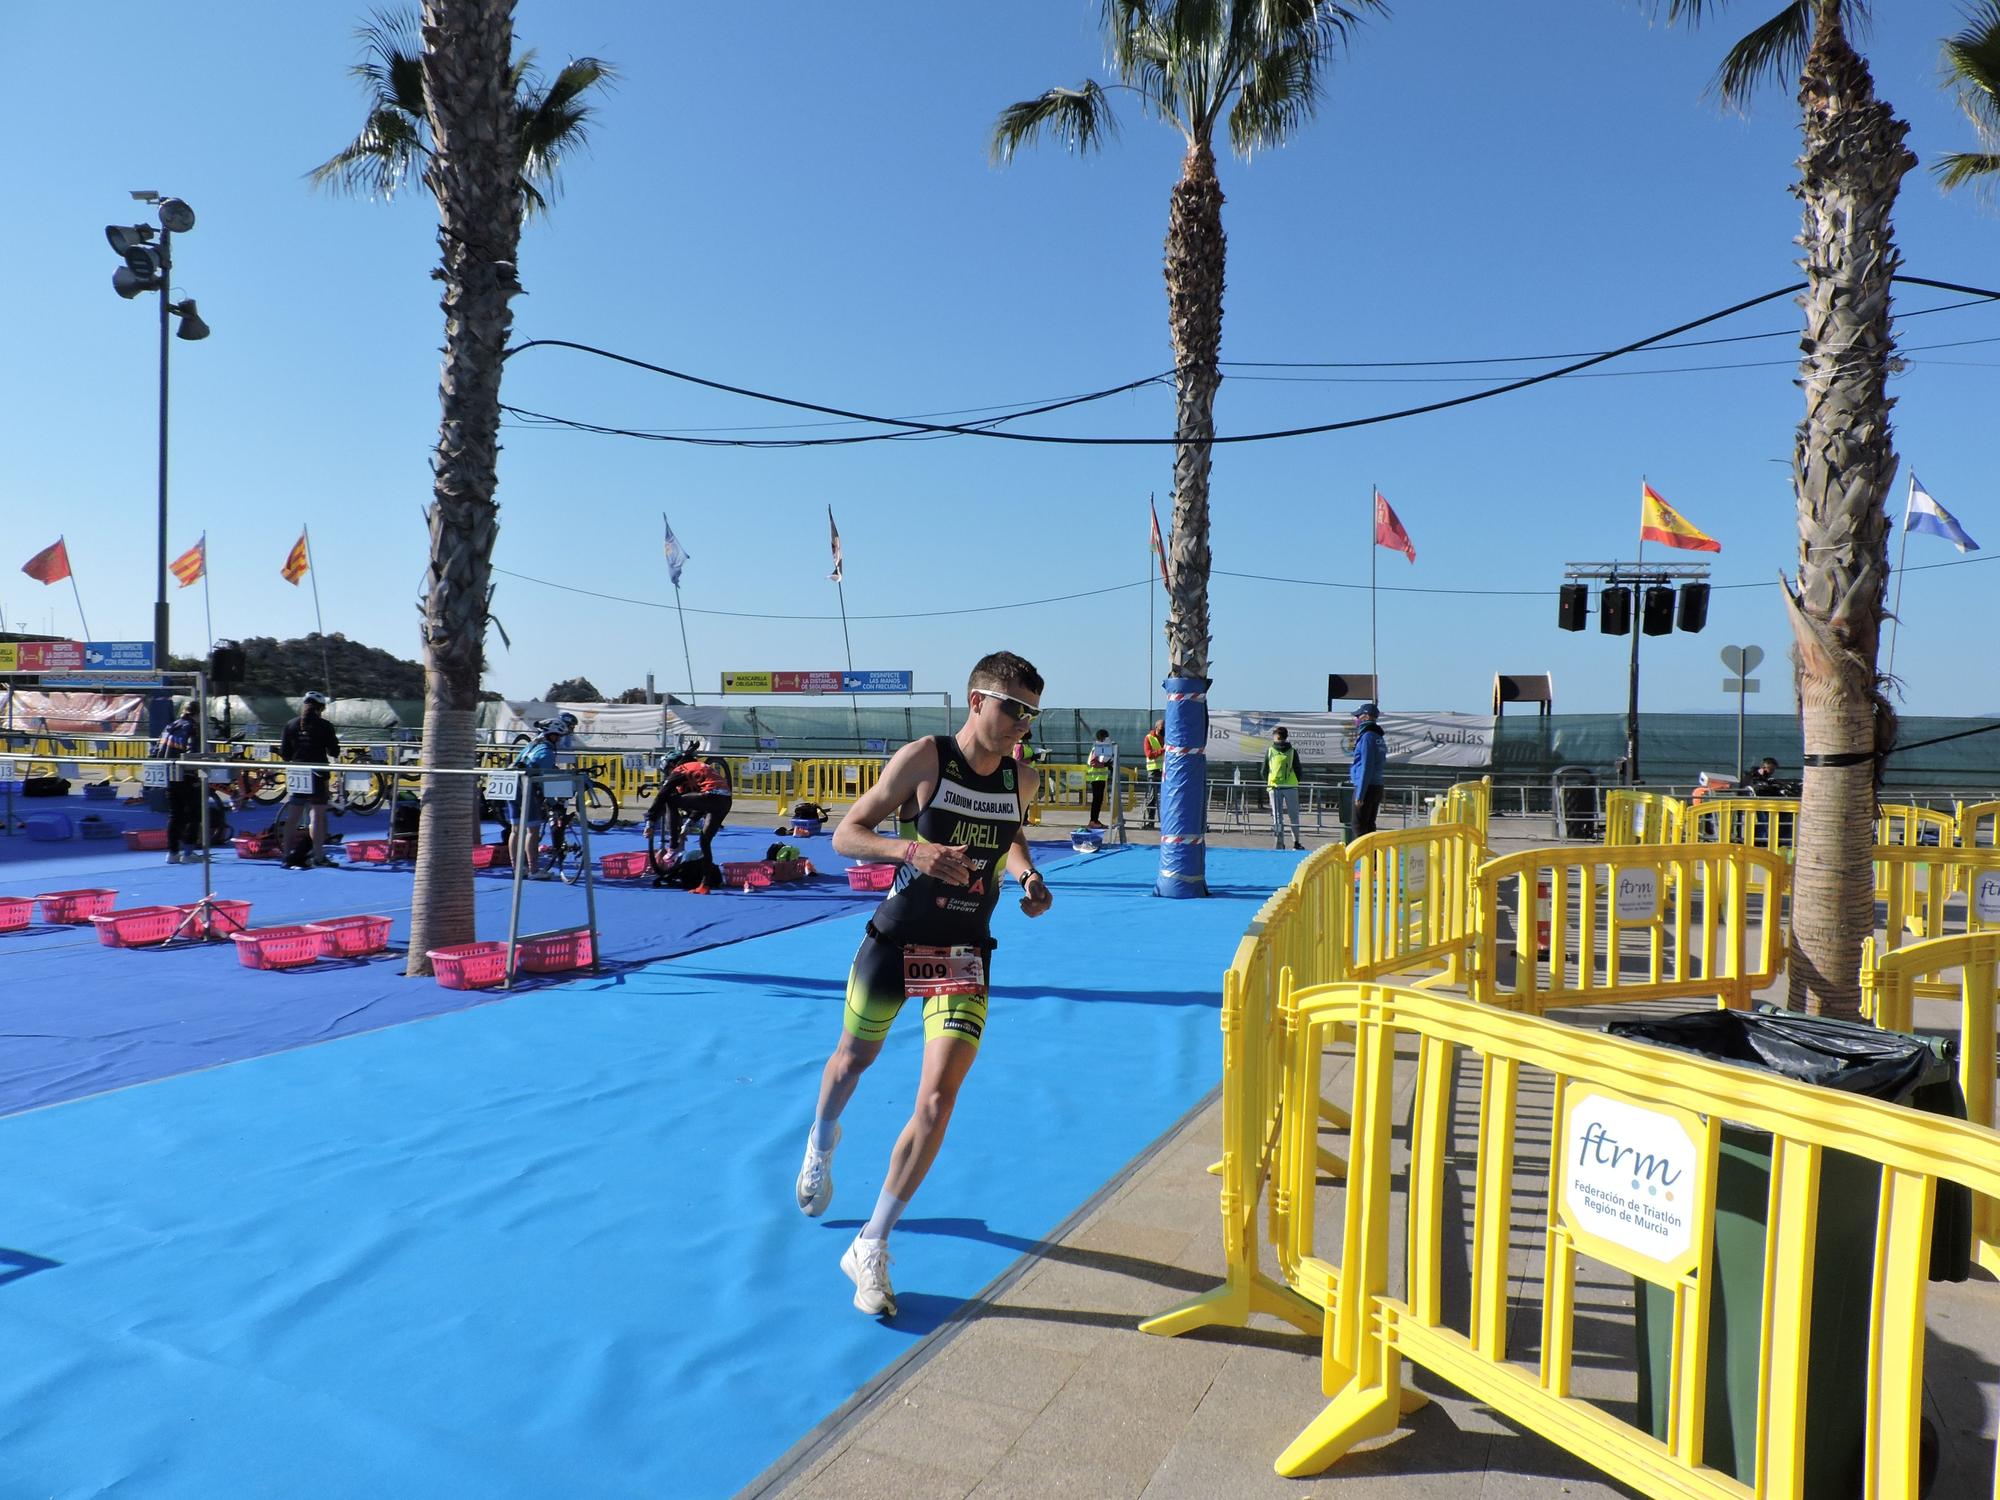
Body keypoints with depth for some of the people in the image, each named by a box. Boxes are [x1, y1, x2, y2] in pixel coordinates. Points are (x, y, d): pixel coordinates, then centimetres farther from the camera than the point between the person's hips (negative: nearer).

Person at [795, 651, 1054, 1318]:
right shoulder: (923, 757, -14)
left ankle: (871, 1247, 3)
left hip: (965, 953, 2)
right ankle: (821, 1144, 58)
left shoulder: (1023, 778, -1)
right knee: (856, 1055, 22)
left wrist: (1027, 874, 1)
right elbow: (846, 835, -11)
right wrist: (913, 849, -29)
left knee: (937, 1101, -12)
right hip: (895, 938, -2)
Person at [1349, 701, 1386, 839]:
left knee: (1359, 827, -6)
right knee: (1369, 826, 14)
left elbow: (1366, 767, -19)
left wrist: (1360, 794, -18)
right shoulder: (1379, 738, 14)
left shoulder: (1367, 736, -14)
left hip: (1367, 788, -9)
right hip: (1377, 787, 9)